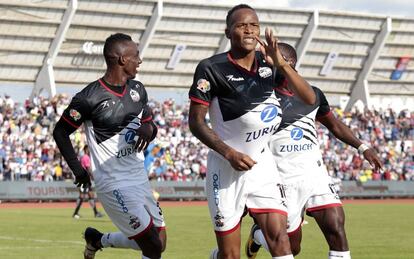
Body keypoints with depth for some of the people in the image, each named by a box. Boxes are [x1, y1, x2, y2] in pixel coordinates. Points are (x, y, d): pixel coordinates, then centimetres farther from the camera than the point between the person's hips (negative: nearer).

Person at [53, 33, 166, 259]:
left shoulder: (137, 90, 6)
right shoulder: (90, 97, -15)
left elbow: (148, 121, 18)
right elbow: (60, 132, -3)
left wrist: (149, 128, -6)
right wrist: (78, 169, -5)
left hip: (140, 179, 8)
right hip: (115, 185, -8)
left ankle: (98, 240, 31)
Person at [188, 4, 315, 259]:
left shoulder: (269, 62, 3)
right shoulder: (212, 68, -11)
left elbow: (309, 99, -4)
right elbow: (196, 122, -9)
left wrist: (281, 64, -17)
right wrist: (229, 153, -20)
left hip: (262, 164, 4)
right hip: (226, 168, -4)